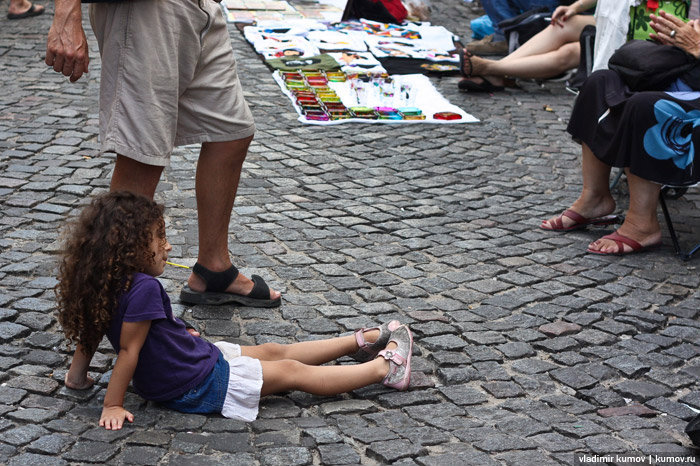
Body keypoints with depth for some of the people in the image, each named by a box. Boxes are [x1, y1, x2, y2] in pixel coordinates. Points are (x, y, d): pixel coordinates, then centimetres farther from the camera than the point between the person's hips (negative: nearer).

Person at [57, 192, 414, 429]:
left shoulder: (105, 285, -4)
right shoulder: (144, 288, -32)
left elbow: (89, 331, 4)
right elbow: (128, 350, -28)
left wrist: (77, 375, 15)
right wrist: (112, 406, -22)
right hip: (196, 386, -10)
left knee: (274, 351, 18)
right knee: (292, 372, -1)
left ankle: (361, 341, 30)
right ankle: (384, 369, 9)